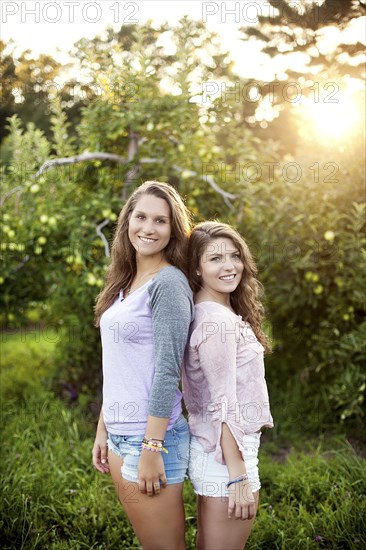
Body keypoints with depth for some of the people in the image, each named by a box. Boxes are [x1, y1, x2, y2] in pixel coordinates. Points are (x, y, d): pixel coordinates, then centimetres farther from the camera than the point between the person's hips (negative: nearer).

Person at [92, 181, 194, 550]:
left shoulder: (168, 282, -13)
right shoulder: (125, 282, 11)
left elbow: (167, 371, -17)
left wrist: (152, 449, -18)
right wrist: (102, 430, 15)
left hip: (152, 436, -8)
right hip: (119, 436, 8)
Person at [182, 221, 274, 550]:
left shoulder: (205, 313, 10)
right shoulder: (218, 321, -19)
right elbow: (223, 406, -21)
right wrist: (239, 476, -19)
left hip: (210, 448, 10)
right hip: (228, 453, -10)